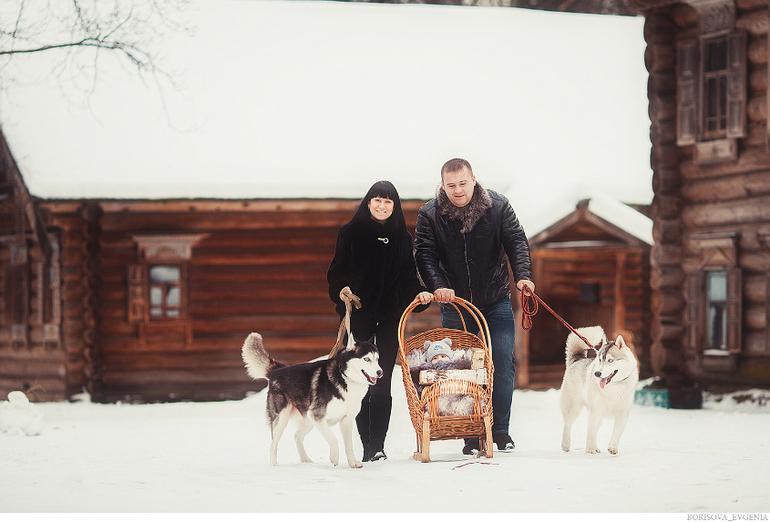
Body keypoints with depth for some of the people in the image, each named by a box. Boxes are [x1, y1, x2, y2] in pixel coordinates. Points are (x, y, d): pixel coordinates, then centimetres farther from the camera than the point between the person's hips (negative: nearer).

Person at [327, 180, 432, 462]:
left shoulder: (402, 237, 11)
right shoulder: (350, 233, 5)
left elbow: (409, 275, 13)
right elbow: (338, 270, 4)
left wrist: (419, 293, -5)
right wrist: (341, 289, -16)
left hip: (390, 314, 1)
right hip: (359, 314, -1)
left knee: (382, 382, -3)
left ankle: (378, 445, -2)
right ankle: (367, 445, 1)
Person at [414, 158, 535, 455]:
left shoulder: (497, 207, -5)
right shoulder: (429, 215, -7)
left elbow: (516, 241, -10)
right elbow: (425, 254, -11)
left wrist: (523, 275, -27)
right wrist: (437, 285, -29)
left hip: (495, 301, 0)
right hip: (454, 303, 0)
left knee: (503, 363, -5)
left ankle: (500, 430, 7)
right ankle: (472, 436, 4)